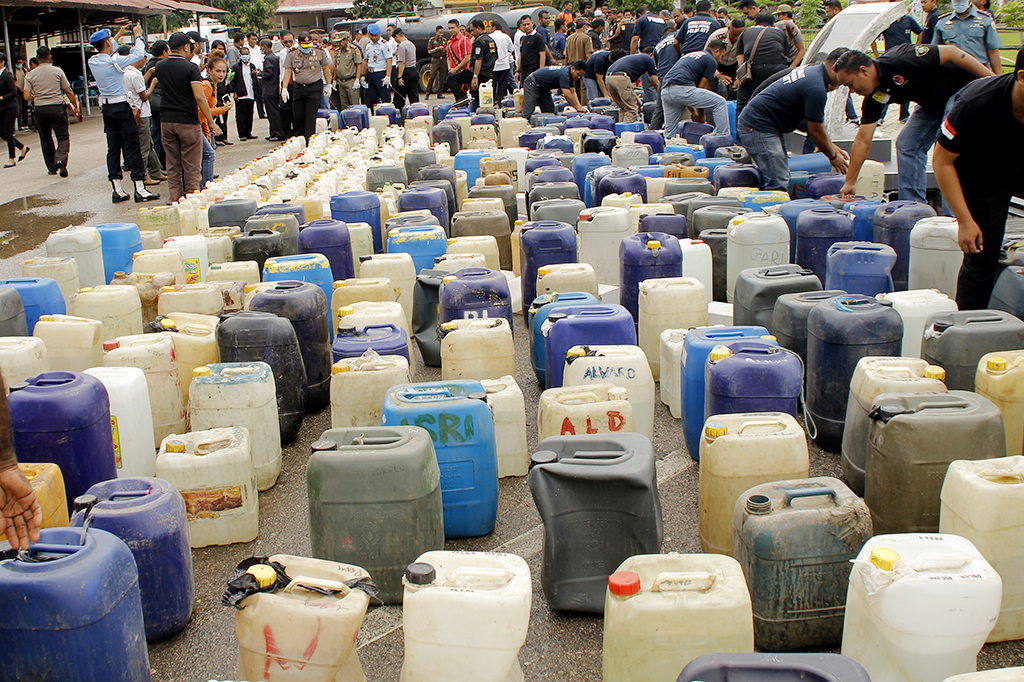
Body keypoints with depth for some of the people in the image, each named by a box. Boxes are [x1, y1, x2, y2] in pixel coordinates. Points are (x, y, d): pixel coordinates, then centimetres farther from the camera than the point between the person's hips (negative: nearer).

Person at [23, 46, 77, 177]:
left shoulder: (30, 75, 0)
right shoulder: (58, 71, -2)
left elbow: (27, 96, -5)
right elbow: (69, 92, -1)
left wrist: (36, 100, 15)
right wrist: (75, 106, 10)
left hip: (39, 109, 2)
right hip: (57, 107, -2)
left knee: (45, 139, 13)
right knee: (63, 137, 3)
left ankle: (52, 168, 17)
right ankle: (61, 160, -23)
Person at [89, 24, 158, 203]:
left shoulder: (92, 61, 4)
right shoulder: (114, 61, -16)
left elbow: (104, 52, 26)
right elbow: (138, 54, -11)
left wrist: (119, 35, 34)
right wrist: (138, 36, 6)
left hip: (106, 108, 7)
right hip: (121, 107, -7)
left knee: (113, 148, 9)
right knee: (132, 147, -3)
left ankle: (117, 190, 10)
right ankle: (140, 189, -3)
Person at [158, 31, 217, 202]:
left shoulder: (160, 67, 5)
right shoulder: (190, 68, -12)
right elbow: (199, 97, -19)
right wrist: (210, 122, -14)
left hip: (166, 120, 5)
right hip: (188, 121, -5)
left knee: (172, 165, 11)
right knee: (191, 166, 3)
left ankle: (175, 200, 13)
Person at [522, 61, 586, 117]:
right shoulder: (564, 74, -30)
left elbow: (572, 92, 1)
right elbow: (567, 94, -34)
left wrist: (579, 106, -12)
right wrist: (577, 107, -28)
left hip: (543, 88, 10)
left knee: (550, 112, 1)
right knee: (528, 113, -19)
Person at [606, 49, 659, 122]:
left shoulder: (633, 57, 36)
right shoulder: (649, 59, 16)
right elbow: (655, 82, 15)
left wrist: (637, 101, 43)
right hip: (621, 78, -8)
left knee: (623, 108, 20)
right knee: (631, 109, 2)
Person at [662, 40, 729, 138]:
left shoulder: (689, 54, 33)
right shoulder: (712, 61, 9)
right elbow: (701, 87, 6)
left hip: (664, 91, 8)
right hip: (682, 89, -8)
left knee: (669, 132, 19)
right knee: (720, 103, 5)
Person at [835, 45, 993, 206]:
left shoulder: (900, 61, -31)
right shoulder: (874, 97, -8)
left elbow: (951, 52, -26)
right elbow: (862, 141, -4)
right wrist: (850, 182, -4)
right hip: (933, 102, 8)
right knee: (906, 144, 0)